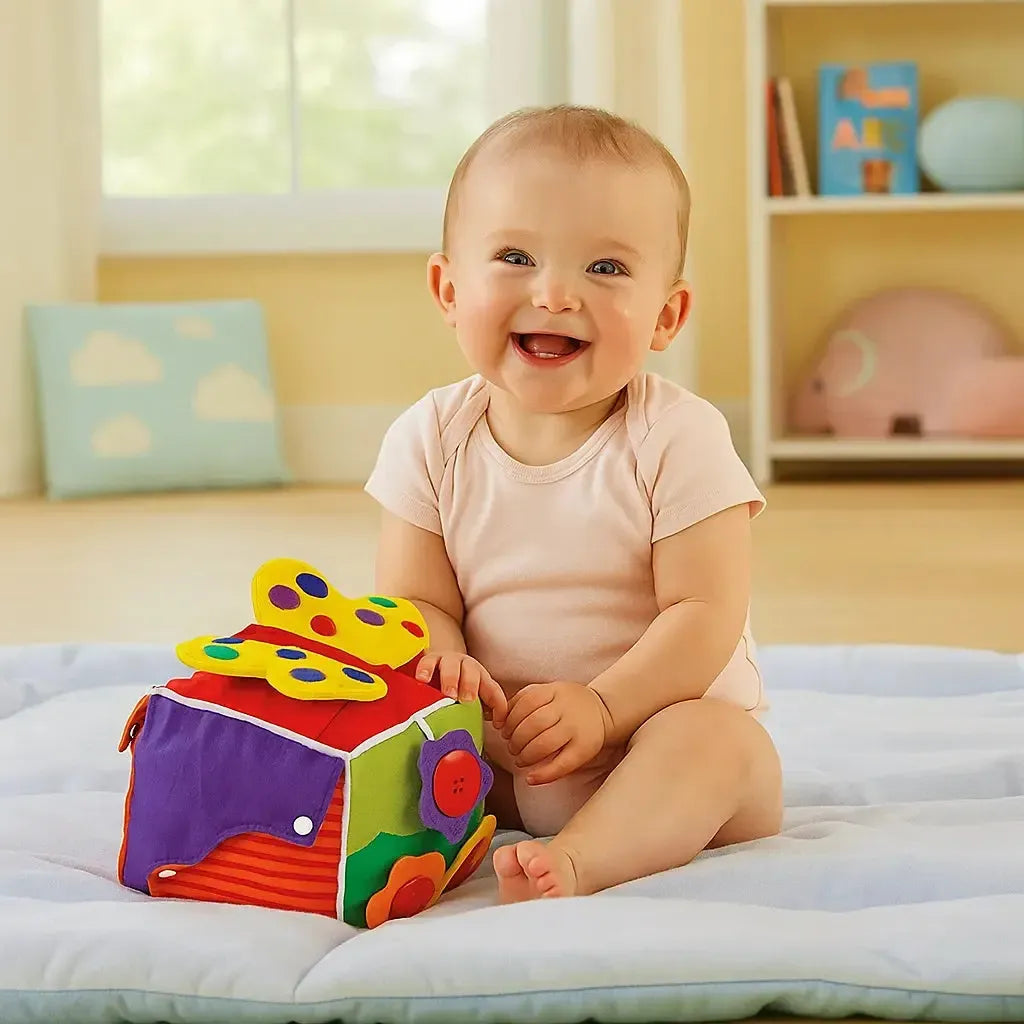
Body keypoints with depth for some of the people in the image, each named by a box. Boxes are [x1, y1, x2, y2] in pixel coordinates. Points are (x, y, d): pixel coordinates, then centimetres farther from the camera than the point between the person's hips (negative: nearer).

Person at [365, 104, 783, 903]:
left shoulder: (679, 439, -12)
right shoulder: (431, 440, -3)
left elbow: (705, 613, -17)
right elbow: (417, 600, -4)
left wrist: (602, 706, -30)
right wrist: (445, 665, -27)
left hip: (658, 726, -3)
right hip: (491, 760, 3)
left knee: (717, 741, -33)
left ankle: (578, 861, -48)